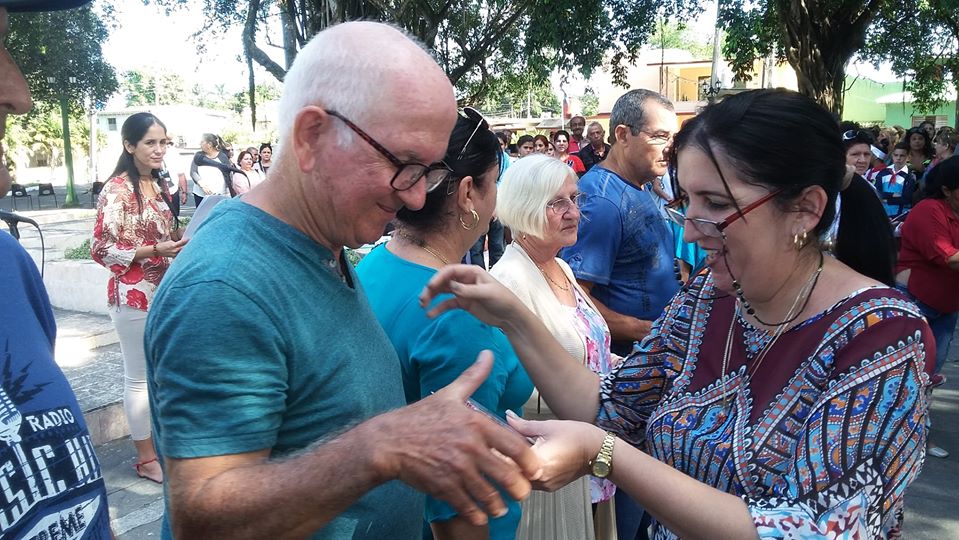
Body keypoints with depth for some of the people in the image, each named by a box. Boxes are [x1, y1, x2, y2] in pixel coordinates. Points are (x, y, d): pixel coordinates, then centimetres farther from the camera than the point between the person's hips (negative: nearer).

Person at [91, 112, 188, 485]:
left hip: (162, 291, 8)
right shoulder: (117, 189, -14)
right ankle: (146, 459, 15)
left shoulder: (157, 186, 10)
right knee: (139, 378, 3)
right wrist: (155, 251, -24)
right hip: (134, 295, -8)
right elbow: (101, 250, -17)